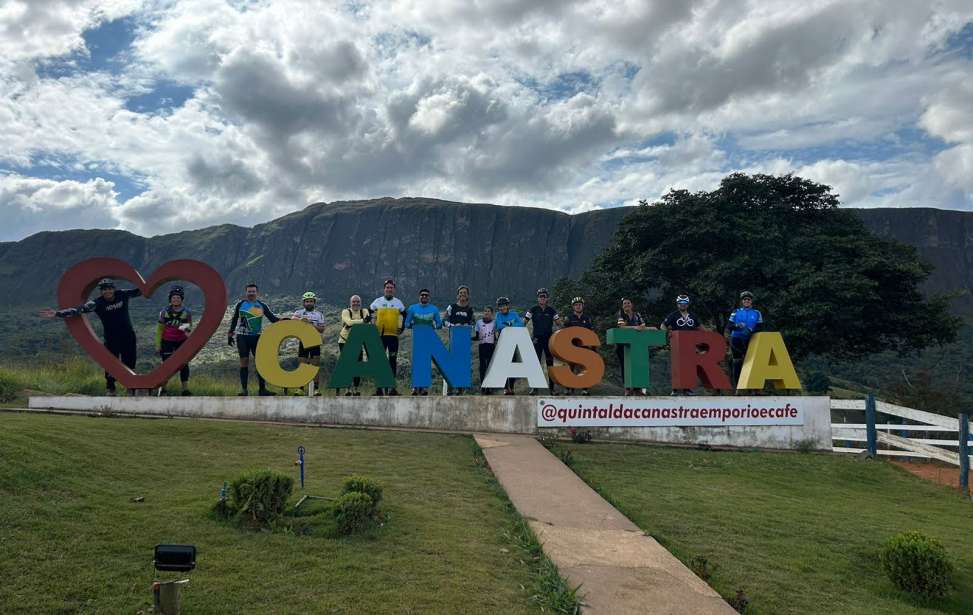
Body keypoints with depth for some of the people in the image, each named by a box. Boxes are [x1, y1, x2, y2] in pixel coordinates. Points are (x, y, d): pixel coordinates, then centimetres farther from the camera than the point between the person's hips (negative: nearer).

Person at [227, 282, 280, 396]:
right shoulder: (240, 304, 5)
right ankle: (244, 389, 2)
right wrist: (230, 334, 8)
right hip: (242, 337, -1)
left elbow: (272, 318, 0)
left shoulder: (262, 305, 5)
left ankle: (262, 388, 1)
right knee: (244, 361, -3)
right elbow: (234, 320, 12)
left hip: (257, 337, 1)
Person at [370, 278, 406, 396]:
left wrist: (401, 328, 7)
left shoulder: (398, 303, 8)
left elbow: (405, 317, 17)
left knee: (393, 360, 0)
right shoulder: (377, 302, 5)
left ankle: (392, 386, 5)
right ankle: (380, 386, 7)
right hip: (380, 335, 0)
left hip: (393, 335, 0)